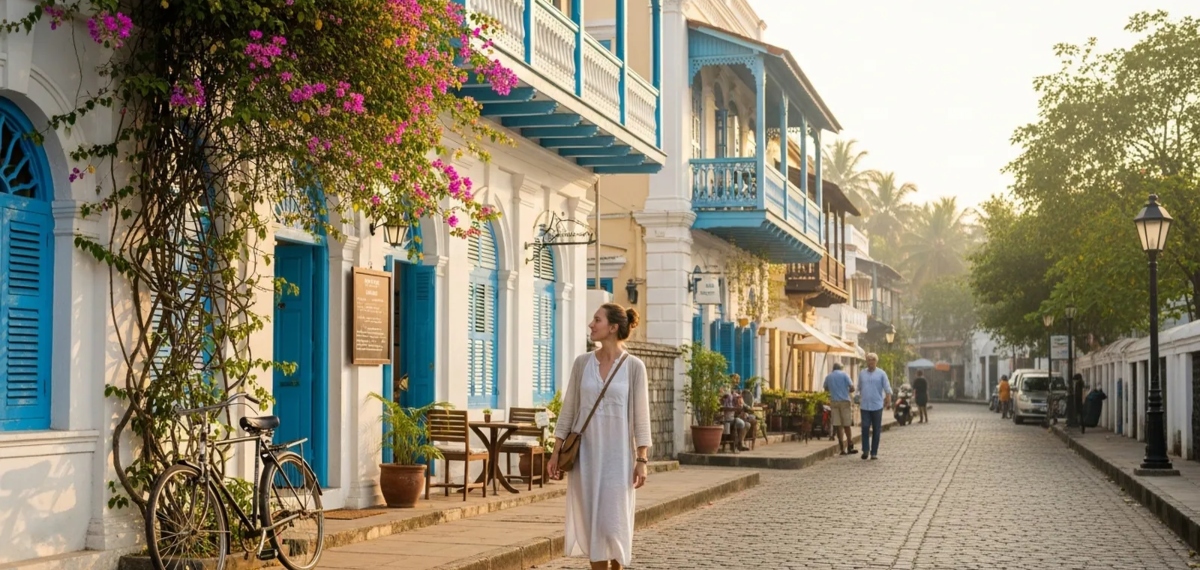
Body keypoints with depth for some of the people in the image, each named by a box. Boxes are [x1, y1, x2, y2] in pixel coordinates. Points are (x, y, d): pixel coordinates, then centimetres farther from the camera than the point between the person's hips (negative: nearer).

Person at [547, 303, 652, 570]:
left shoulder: (634, 366, -4)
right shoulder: (582, 363, 4)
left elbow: (641, 416, -4)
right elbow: (568, 409, 7)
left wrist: (642, 460, -9)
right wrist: (556, 452, 3)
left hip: (618, 453, -3)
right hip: (585, 452, 3)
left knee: (615, 521, -4)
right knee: (593, 519, 3)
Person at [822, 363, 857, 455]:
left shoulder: (828, 377, 9)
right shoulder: (844, 375, -3)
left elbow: (826, 389, 25)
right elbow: (852, 388, -8)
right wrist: (846, 391, 13)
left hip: (834, 402, 3)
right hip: (844, 401, -3)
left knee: (837, 425, 3)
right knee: (846, 424, 4)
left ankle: (842, 448, 2)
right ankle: (849, 447, 5)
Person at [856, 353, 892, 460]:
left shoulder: (881, 374, 1)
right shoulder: (862, 373, 9)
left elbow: (887, 389, -2)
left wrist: (889, 401, -14)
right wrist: (859, 400, 17)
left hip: (877, 406, -1)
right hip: (865, 406, 1)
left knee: (876, 429, 3)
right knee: (865, 427, -9)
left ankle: (874, 452, 10)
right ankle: (865, 450, 1)